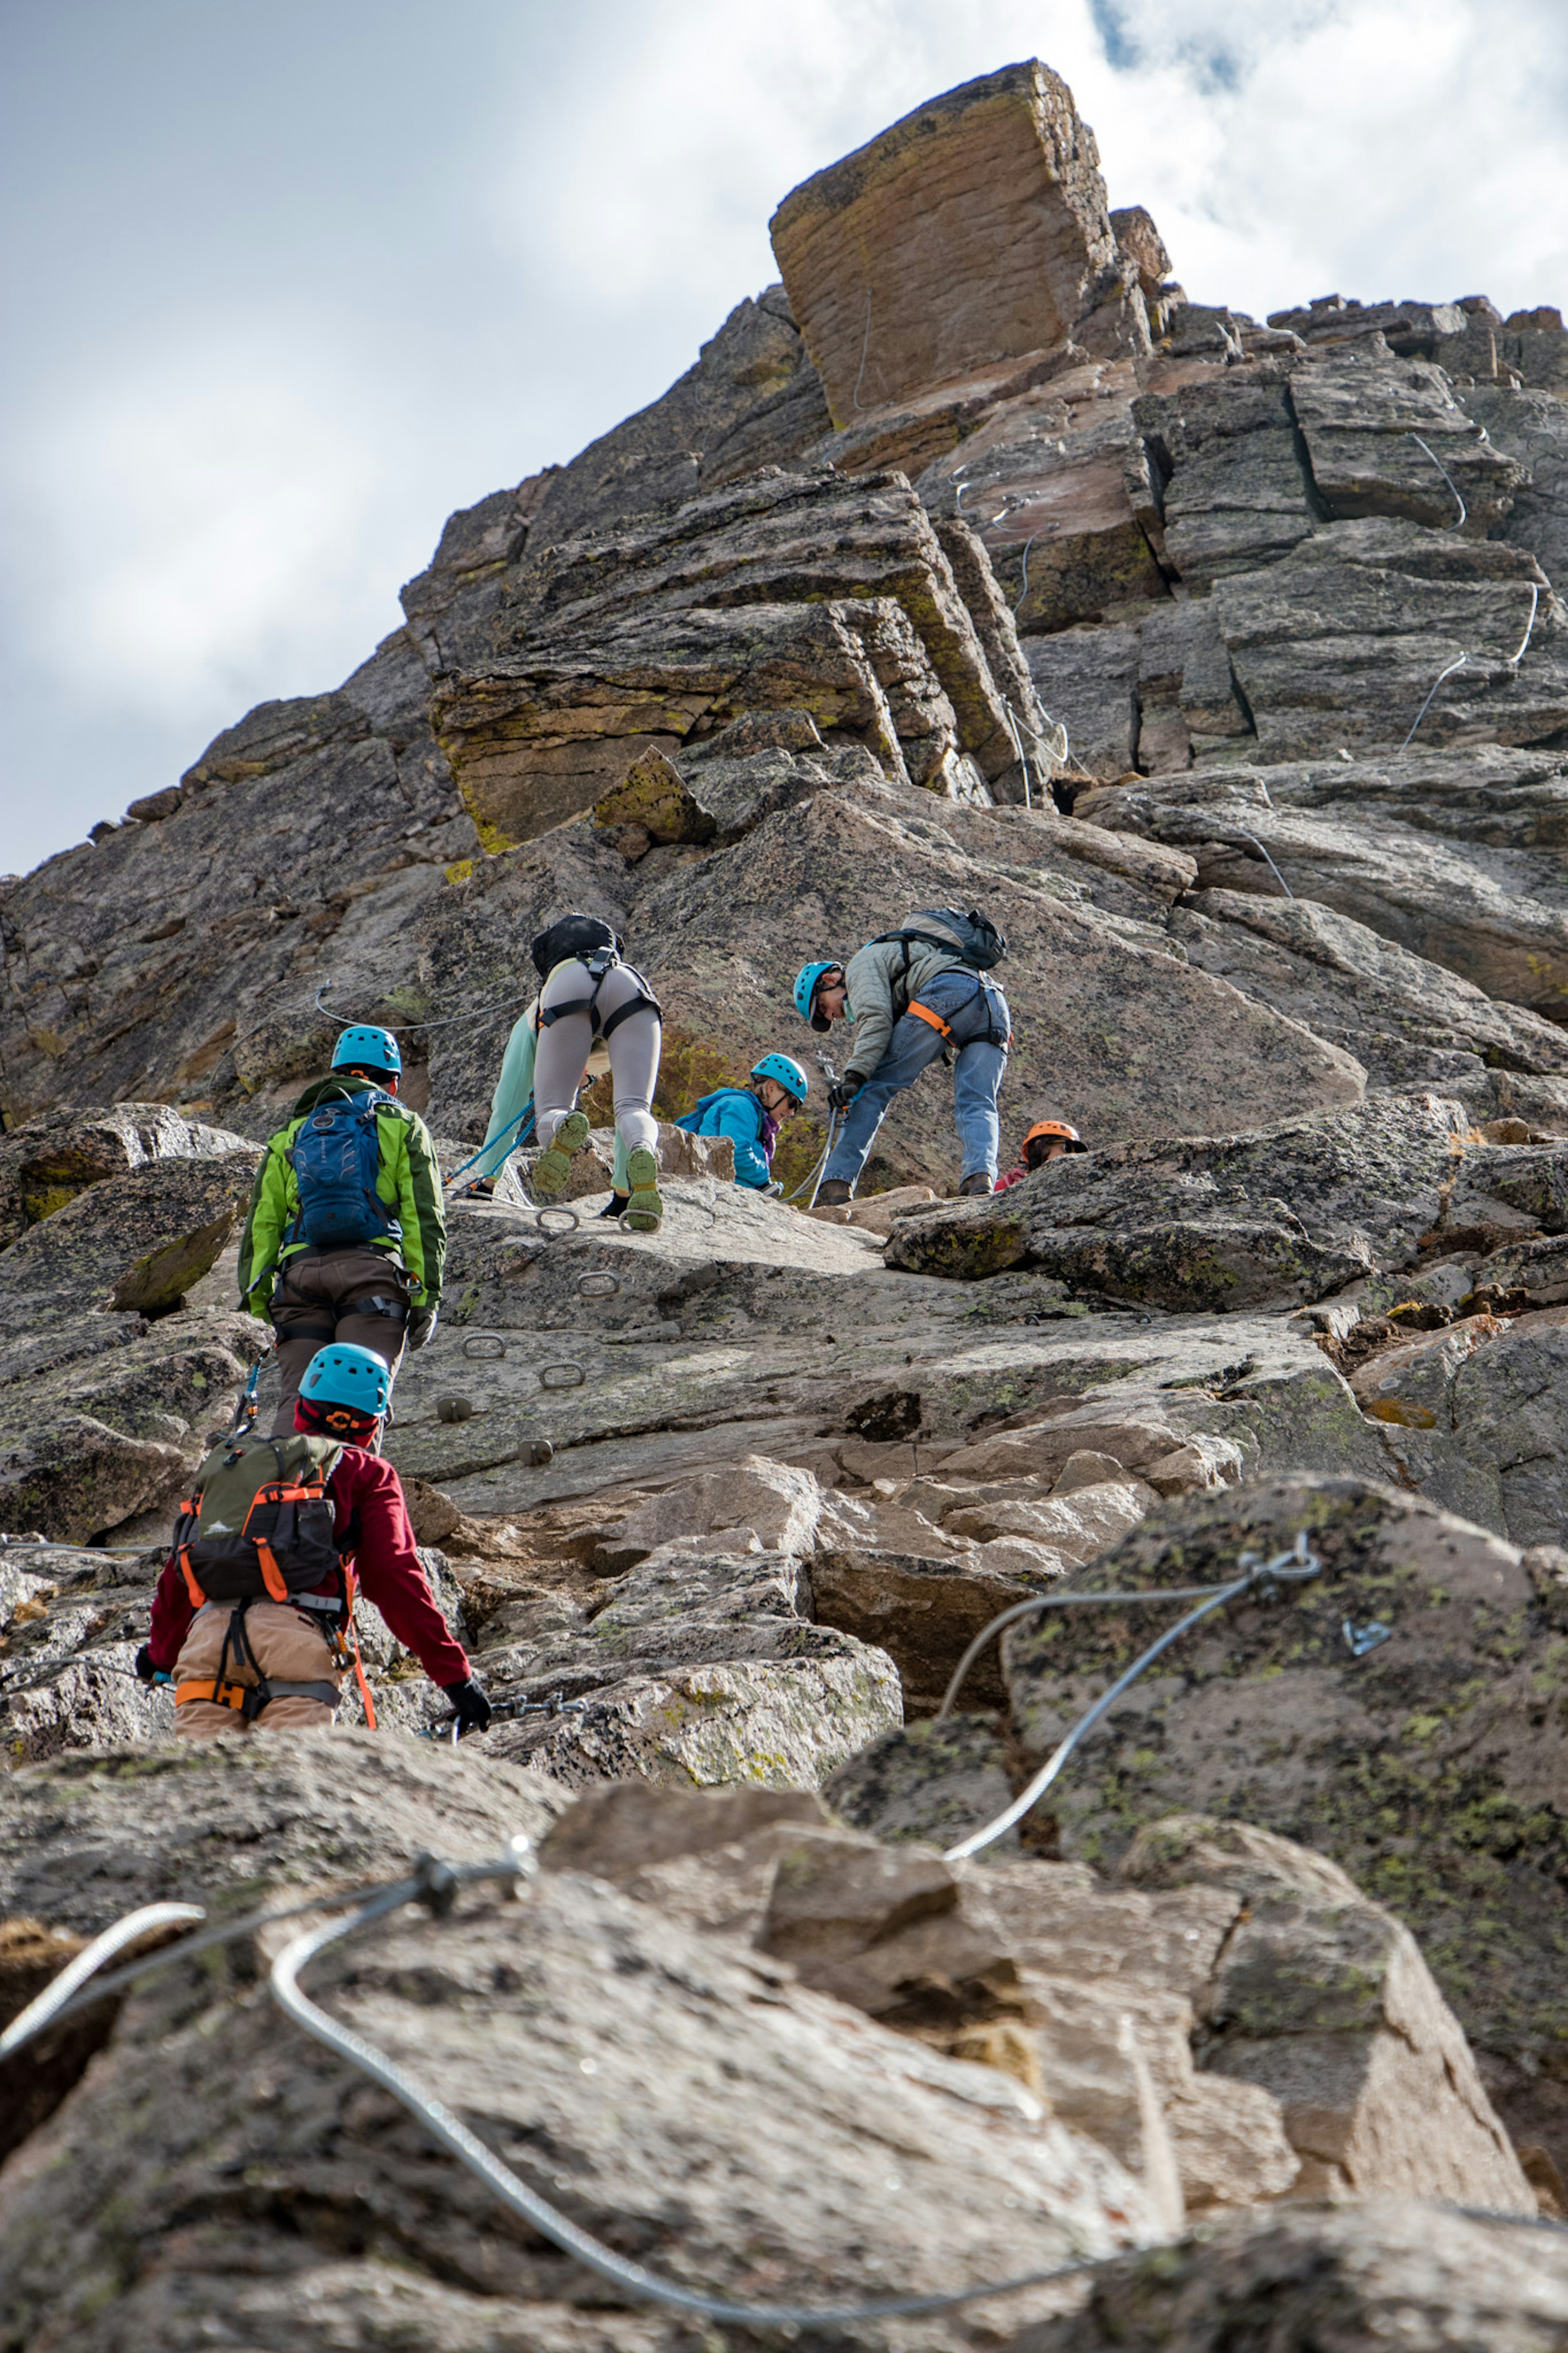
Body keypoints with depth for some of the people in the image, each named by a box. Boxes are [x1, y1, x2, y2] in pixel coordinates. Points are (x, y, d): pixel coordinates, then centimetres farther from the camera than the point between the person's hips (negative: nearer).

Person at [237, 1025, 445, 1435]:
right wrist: (426, 1295, 2)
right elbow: (423, 1216, 5)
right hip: (373, 1270, -3)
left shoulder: (290, 1135, 27)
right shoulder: (403, 1126, 17)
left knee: (299, 1397, -1)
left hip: (300, 1271, 3)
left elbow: (262, 1221, 17)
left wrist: (256, 1299, 14)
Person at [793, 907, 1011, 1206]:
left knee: (873, 1089, -4)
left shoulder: (863, 963, 14)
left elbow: (876, 1021, -5)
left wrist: (853, 1075, -13)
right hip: (996, 1006, 9)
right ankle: (981, 1177, -23)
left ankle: (835, 1184, -10)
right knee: (977, 1105, 2)